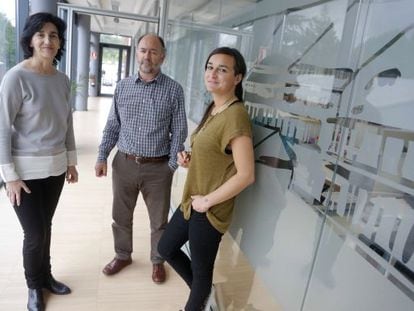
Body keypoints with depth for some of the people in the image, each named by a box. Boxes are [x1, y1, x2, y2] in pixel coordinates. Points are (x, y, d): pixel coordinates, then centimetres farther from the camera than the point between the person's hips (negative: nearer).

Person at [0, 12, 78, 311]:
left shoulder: (63, 80, 4)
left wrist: (71, 161, 13)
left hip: (55, 167, 5)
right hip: (26, 169, -5)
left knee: (46, 227, 17)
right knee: (34, 234, 5)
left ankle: (46, 276, 39)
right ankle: (34, 286, 31)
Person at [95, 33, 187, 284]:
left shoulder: (174, 90, -5)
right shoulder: (123, 86, 4)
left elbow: (179, 131, -4)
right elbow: (112, 125, 9)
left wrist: (172, 165, -9)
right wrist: (102, 156, 2)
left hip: (158, 168, -2)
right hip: (124, 163, 3)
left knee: (159, 220, 13)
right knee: (121, 216, 18)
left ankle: (158, 261, 37)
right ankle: (123, 255, 42)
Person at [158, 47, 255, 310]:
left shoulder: (236, 115, -23)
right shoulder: (214, 109, 6)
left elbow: (246, 175, -27)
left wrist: (208, 200, -18)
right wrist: (190, 159, 0)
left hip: (210, 210, -9)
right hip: (191, 203, 10)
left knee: (201, 268, 14)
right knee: (166, 248, 24)